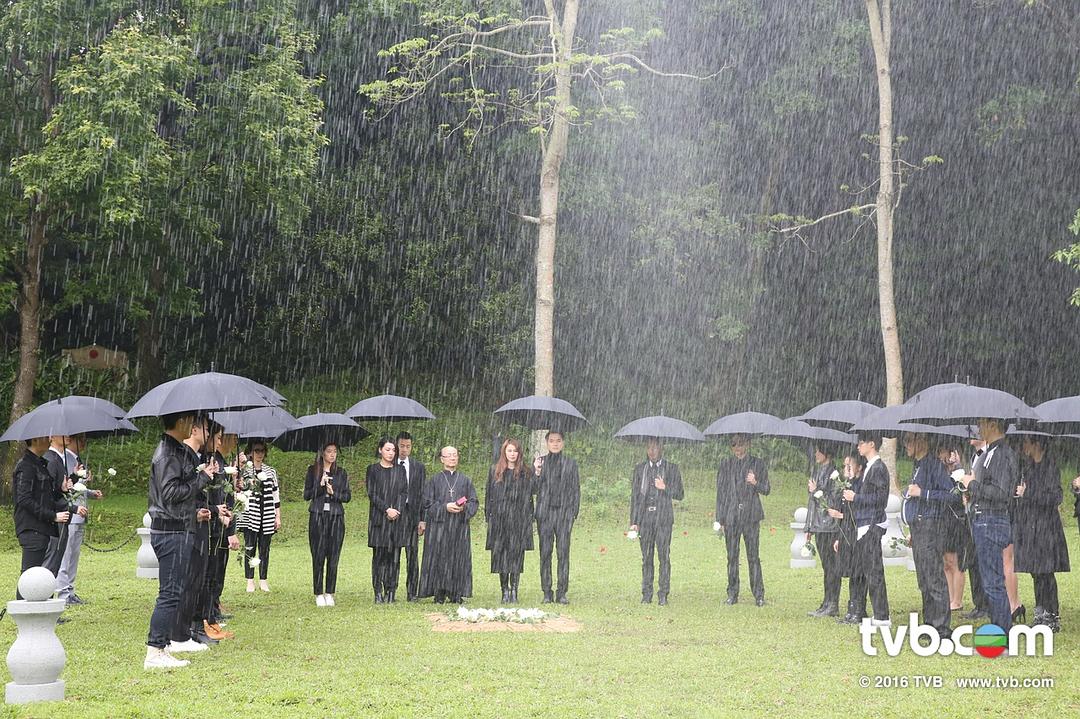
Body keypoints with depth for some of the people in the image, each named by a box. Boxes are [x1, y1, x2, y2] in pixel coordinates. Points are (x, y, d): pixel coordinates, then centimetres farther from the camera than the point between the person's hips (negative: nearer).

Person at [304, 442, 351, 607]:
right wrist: (320, 486, -11)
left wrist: (333, 493, -8)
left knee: (333, 556, 0)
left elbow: (347, 496, 8)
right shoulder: (313, 471, 6)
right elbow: (306, 495, 2)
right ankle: (319, 594, 2)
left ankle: (329, 593, 7)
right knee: (318, 556, -4)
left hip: (336, 517, 2)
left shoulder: (341, 473, 11)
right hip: (317, 516, -2)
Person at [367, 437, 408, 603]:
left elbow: (404, 492, 6)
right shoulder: (373, 470, 4)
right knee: (379, 555, -2)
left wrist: (396, 510, -9)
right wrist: (387, 509, -13)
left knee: (393, 556, 0)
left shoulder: (400, 470, 11)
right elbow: (372, 494, -2)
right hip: (378, 518, -2)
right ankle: (378, 592, 1)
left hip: (396, 518, 2)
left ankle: (390, 591, 2)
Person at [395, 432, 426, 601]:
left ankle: (412, 592, 5)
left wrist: (421, 518, 0)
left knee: (412, 554, 1)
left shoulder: (419, 467, 9)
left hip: (412, 513, 1)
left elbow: (422, 493, 7)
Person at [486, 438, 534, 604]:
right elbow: (489, 495, 9)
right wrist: (488, 516, 3)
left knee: (516, 554, -3)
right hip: (499, 519, 1)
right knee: (500, 554, 1)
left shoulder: (525, 473, 7)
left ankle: (514, 590, 0)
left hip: (518, 520, -1)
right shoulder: (494, 471, 10)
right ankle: (505, 591, 7)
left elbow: (528, 497, 4)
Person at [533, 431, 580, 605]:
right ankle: (547, 593, 4)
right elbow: (534, 489, 7)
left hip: (564, 512, -1)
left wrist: (573, 513, 0)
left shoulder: (570, 464, 10)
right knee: (545, 553, 0)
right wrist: (537, 473, -10)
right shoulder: (539, 462, 11)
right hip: (544, 513, 1)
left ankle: (562, 592, 0)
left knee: (563, 552, -4)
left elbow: (576, 491, 9)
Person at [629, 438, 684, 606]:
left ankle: (663, 594, -2)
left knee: (664, 556, -6)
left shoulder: (672, 469, 9)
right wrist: (633, 521, 6)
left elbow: (679, 494, 7)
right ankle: (647, 593, 6)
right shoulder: (639, 469, 15)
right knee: (646, 557, 2)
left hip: (663, 518, -2)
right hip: (645, 518, 2)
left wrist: (665, 488, -11)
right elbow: (634, 496, 13)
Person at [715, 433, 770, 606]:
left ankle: (759, 595, 1)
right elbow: (720, 492, 11)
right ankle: (732, 594, 11)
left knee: (753, 557, -4)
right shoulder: (726, 465, 11)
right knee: (732, 557, 4)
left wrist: (755, 483, -15)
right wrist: (720, 519, 7)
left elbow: (766, 490, 7)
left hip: (750, 516, -2)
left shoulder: (757, 464, 7)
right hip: (731, 517, 2)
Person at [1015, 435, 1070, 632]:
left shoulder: (1050, 465, -11)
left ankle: (1053, 617, 3)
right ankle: (1042, 614, 17)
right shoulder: (1028, 465, 11)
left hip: (1045, 525, -7)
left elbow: (1055, 497, -15)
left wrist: (1027, 493, -17)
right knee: (1036, 572, 10)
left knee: (1045, 573, -4)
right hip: (1028, 524, 7)